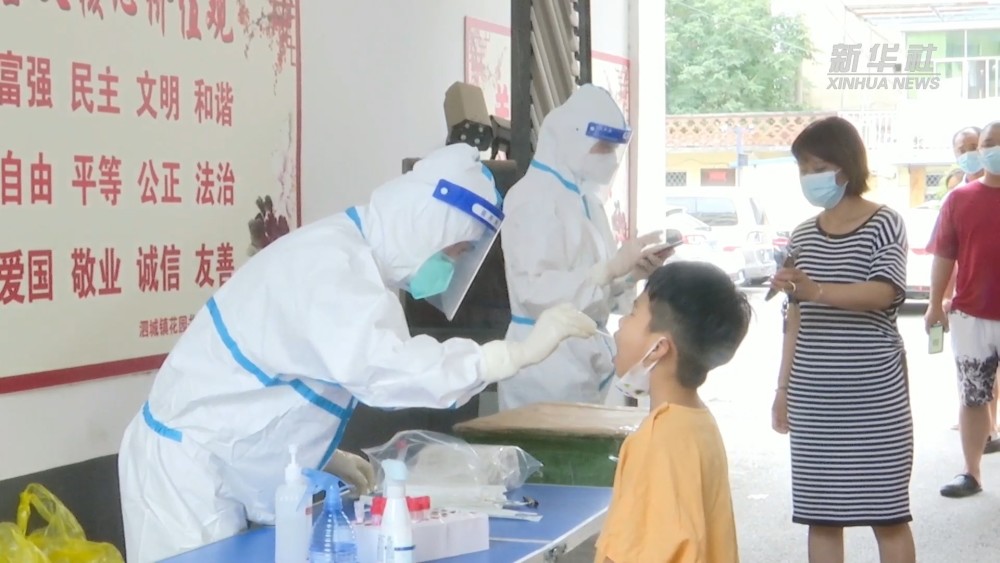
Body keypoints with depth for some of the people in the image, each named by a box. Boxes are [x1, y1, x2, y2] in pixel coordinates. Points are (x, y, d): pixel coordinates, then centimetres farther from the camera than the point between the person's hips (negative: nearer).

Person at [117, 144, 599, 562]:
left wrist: (323, 456, 4)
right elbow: (383, 368, -39)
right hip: (190, 469, -9)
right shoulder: (331, 265, -24)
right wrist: (519, 353, -37)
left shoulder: (345, 258, 8)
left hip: (220, 466, 9)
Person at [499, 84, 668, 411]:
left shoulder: (584, 197, 13)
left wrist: (632, 272, 1)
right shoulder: (535, 197, -14)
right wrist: (612, 268, -26)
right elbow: (535, 290, -24)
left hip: (586, 354, 9)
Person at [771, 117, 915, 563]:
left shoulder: (885, 225, -3)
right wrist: (783, 388, 12)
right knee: (820, 512, 6)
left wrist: (816, 289, -34)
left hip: (873, 391, -5)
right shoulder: (803, 235, 11)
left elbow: (883, 293, -19)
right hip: (813, 393, 5)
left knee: (886, 511, -1)